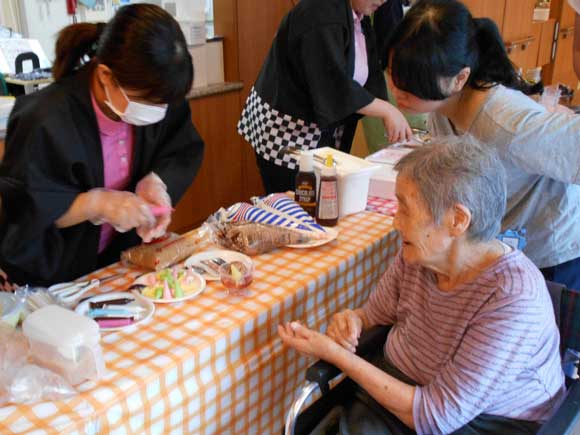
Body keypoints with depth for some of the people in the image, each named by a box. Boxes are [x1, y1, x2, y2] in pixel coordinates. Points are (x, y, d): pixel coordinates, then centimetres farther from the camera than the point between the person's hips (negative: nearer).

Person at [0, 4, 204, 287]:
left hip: (121, 256, 4)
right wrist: (97, 203, -33)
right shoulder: (45, 122, -27)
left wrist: (156, 183, -23)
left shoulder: (159, 96, -13)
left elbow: (182, 154, -3)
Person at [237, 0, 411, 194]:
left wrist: (391, 118, -7)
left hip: (321, 132, 8)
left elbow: (371, 78, 5)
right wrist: (386, 110, -25)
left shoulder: (359, 17, 5)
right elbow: (334, 86, -30)